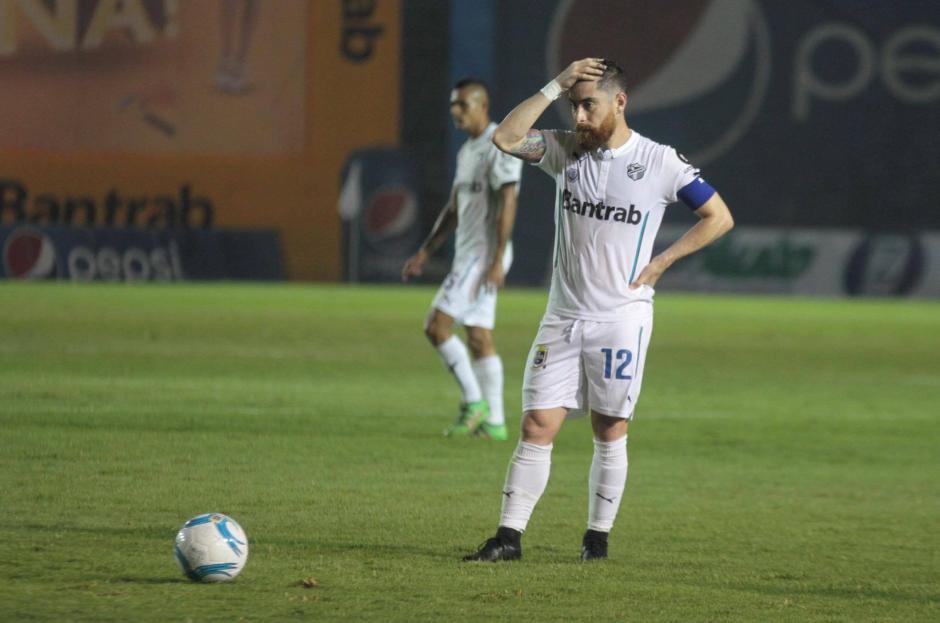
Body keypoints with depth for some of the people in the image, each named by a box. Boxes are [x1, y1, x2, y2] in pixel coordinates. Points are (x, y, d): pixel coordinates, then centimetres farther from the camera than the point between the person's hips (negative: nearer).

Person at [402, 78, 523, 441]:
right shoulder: (467, 151, 18)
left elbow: (508, 203, -18)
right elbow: (453, 209, 23)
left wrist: (498, 260, -23)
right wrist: (425, 254, 19)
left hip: (485, 255, -9)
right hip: (468, 254, 9)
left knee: (437, 326, -13)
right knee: (479, 339, 7)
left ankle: (473, 401, -7)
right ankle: (493, 422, 7)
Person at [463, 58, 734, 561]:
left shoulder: (660, 162, -4)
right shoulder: (565, 150, 4)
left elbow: (718, 217, 3)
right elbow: (505, 138, -11)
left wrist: (661, 261, -3)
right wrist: (555, 87, -12)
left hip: (621, 318, -3)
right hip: (563, 317, 3)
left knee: (610, 432, 3)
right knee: (537, 427, -3)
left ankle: (599, 534, 15)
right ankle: (509, 535, -2)